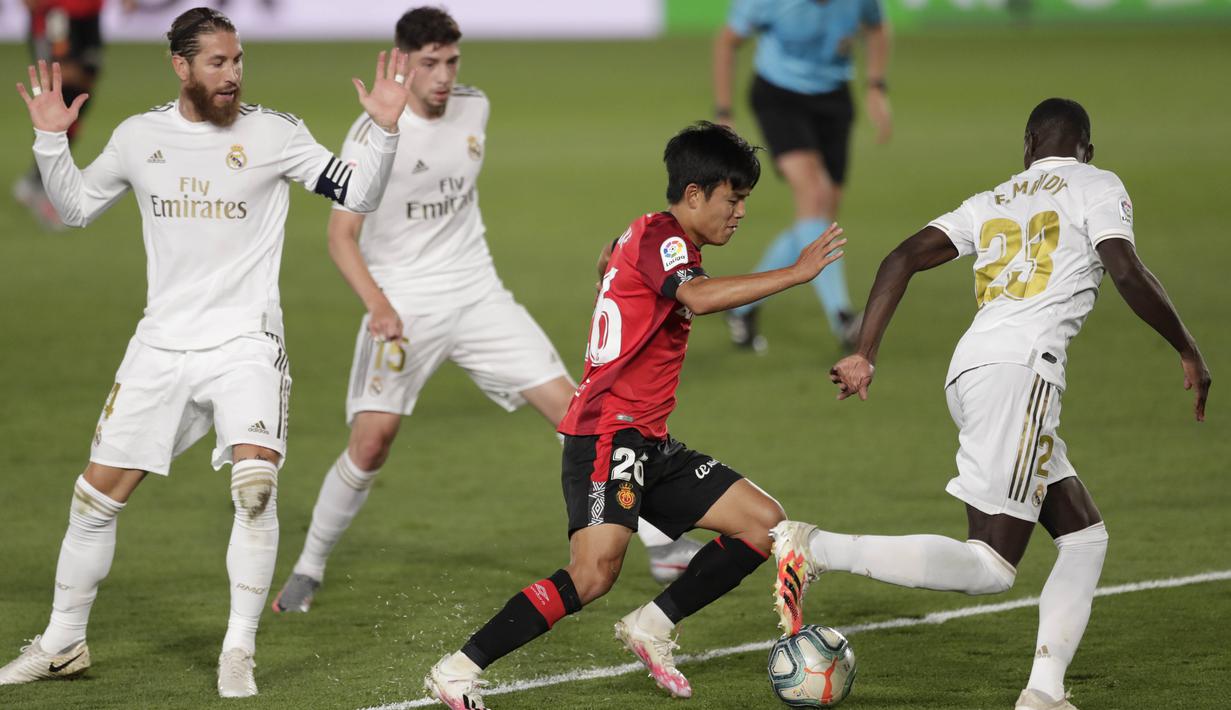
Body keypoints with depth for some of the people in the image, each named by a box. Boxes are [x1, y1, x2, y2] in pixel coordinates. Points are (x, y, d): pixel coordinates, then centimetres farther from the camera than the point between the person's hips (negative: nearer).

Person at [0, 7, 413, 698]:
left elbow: (359, 194, -5)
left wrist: (385, 129, -19)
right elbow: (76, 207, 18)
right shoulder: (139, 136, 4)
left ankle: (240, 651, -12)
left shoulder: (275, 133, -5)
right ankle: (64, 644, 23)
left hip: (247, 342, -3)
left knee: (256, 481, -24)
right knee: (97, 495, 5)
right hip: (162, 344, 3)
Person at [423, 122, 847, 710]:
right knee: (594, 573, -25)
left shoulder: (655, 241, 18)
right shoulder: (659, 236, -11)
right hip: (609, 433, -10)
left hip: (649, 441, 10)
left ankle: (652, 627, 9)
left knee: (764, 523, 4)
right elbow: (697, 296, -31)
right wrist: (796, 273, -31)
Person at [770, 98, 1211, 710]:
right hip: (1020, 368, -8)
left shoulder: (992, 202, 24)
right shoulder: (1096, 187, 9)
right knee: (989, 567, -12)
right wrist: (1189, 353, 5)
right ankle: (816, 549, -19)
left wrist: (863, 355, 14)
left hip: (969, 373, 8)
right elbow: (1127, 274, -6)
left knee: (1084, 538, 16)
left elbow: (902, 258, 14)